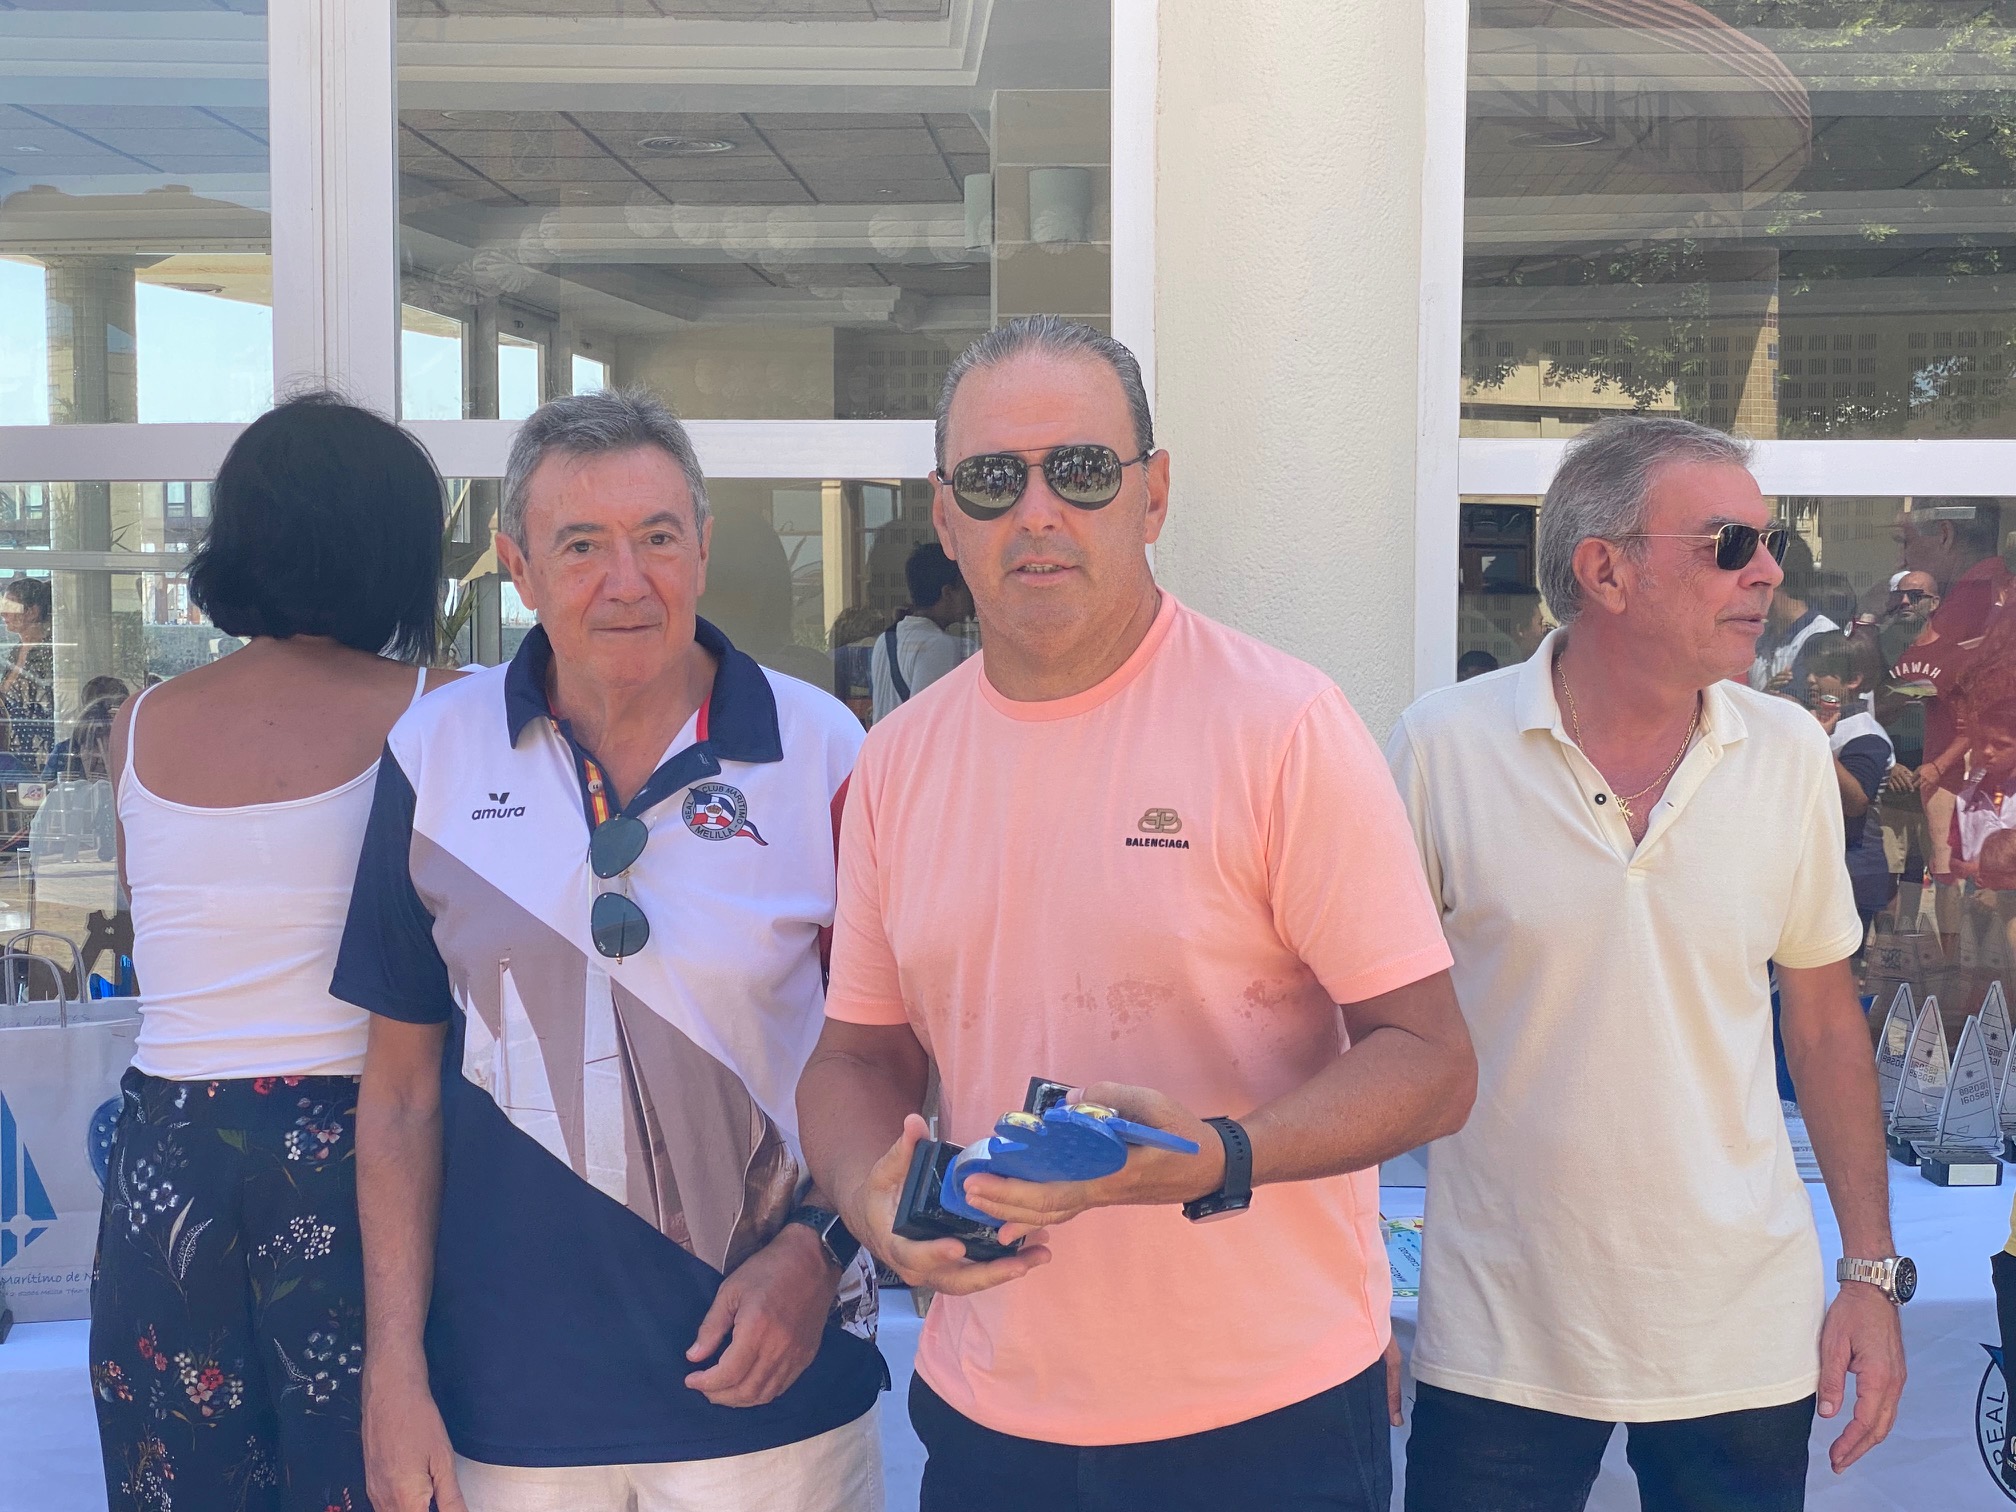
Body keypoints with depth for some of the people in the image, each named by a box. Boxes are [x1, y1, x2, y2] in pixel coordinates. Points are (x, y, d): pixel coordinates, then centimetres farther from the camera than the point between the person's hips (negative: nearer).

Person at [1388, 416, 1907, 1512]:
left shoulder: (1790, 754, -2)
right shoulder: (1442, 746, -10)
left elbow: (1826, 1022, 8)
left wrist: (1873, 1274, 7)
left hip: (1744, 1334, 3)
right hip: (1500, 1339, -2)